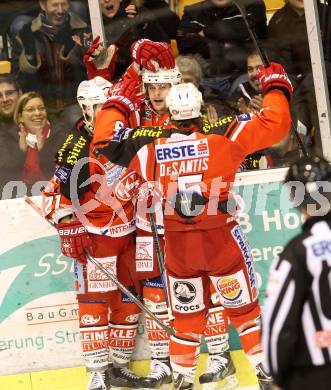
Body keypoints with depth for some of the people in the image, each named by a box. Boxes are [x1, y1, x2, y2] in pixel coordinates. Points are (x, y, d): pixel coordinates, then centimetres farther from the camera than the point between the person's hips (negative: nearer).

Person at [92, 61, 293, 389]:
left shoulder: (150, 145, -5)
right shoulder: (222, 135, -11)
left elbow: (105, 143, 8)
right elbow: (275, 124, -7)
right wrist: (276, 87, 10)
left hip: (177, 246, 2)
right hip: (221, 240, -2)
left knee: (186, 318, 17)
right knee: (244, 309, 12)